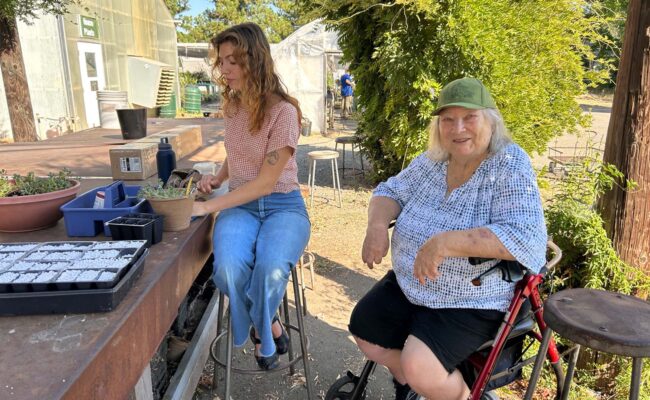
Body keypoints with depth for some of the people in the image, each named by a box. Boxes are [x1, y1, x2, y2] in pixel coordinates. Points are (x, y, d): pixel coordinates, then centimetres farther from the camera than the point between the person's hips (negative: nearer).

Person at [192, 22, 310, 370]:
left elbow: (265, 182, -17)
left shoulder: (283, 111, -15)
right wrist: (217, 177, 2)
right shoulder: (232, 105, 6)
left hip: (283, 205, -4)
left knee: (270, 268, -34)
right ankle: (269, 326, 3)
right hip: (240, 204, 4)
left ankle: (260, 327, 2)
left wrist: (207, 207, -18)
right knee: (228, 268, -28)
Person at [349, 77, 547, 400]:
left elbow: (527, 239, -29)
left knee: (419, 368, -21)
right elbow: (389, 191, 7)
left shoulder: (510, 167, -19)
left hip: (471, 304, -6)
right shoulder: (432, 161, -2)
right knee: (365, 334, 7)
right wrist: (377, 224, -17)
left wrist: (446, 242, -38)